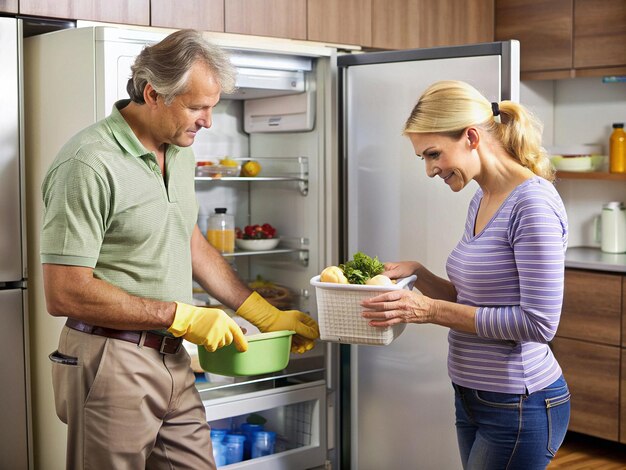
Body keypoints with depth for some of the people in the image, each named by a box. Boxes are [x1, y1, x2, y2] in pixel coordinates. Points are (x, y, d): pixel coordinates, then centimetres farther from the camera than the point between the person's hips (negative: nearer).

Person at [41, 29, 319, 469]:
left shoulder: (180, 151, 9)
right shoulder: (89, 164, -19)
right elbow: (64, 294, -21)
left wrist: (265, 315, 17)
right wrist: (182, 316, -17)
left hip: (173, 360, 8)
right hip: (112, 363, -7)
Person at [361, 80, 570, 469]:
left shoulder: (533, 203, -20)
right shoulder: (481, 200, 7)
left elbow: (539, 322, -23)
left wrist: (433, 310, -21)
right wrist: (418, 273, -2)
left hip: (520, 407, -8)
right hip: (472, 395, 8)